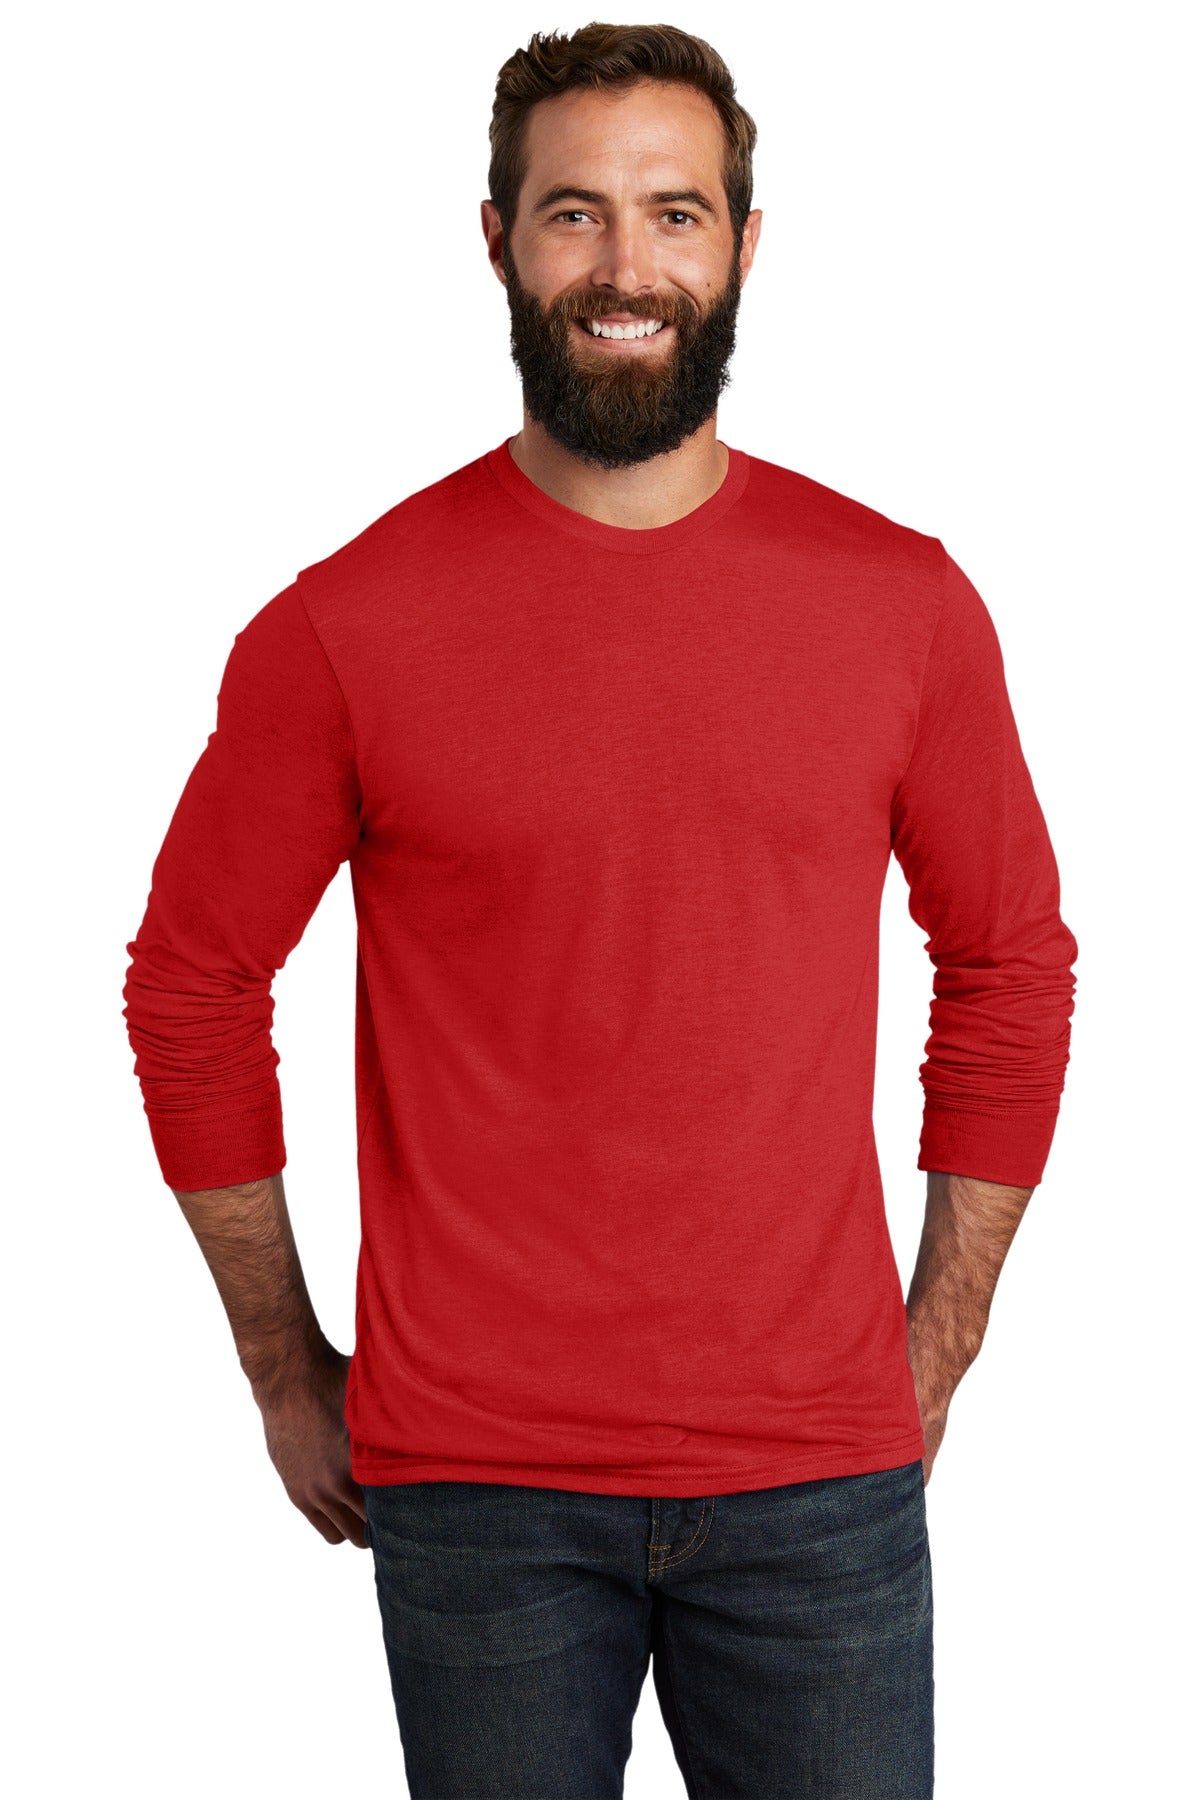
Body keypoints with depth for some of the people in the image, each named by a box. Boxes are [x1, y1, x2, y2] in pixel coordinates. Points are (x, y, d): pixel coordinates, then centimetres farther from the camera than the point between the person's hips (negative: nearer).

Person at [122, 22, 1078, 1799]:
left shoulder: (905, 603, 0)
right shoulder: (346, 625, -6)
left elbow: (1011, 972, 9)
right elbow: (192, 990, 3)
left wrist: (934, 1357, 8)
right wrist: (285, 1371, 5)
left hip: (821, 1481, 2)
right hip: (475, 1489, -1)